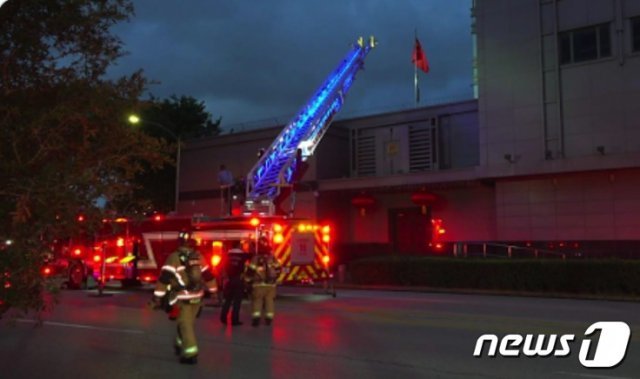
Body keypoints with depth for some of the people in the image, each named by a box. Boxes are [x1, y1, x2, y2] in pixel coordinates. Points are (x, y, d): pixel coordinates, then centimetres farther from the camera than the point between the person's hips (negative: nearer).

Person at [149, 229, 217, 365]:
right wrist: (213, 290, 23)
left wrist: (157, 297, -12)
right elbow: (208, 275, 12)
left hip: (182, 297, -5)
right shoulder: (198, 256, 4)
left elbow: (164, 278, -14)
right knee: (187, 323, 20)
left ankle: (190, 353, -6)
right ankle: (180, 345, 37)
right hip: (197, 297, 5)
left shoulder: (174, 257, -11)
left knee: (185, 325, -1)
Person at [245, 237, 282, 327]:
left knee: (257, 302, 2)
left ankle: (256, 318, -6)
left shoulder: (256, 258, -10)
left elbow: (250, 271, -10)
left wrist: (251, 279, 7)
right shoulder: (272, 258, 1)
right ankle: (268, 319, 8)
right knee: (270, 301, 8)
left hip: (258, 284, -3)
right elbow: (278, 269, 5)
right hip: (271, 284, 3)